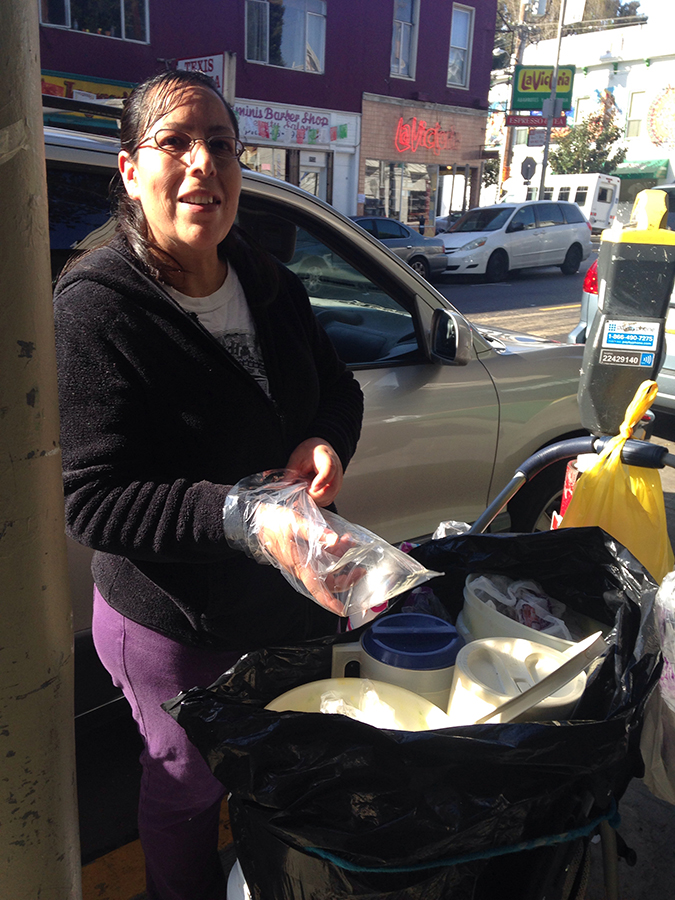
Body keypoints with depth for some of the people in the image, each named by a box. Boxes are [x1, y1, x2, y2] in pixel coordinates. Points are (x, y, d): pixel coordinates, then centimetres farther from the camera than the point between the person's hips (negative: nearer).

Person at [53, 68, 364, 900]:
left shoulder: (267, 283, 0)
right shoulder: (95, 306, -20)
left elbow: (338, 388, 11)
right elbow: (93, 501, -23)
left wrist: (324, 443, -13)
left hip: (284, 597, 6)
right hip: (174, 625, -6)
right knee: (189, 787, 18)